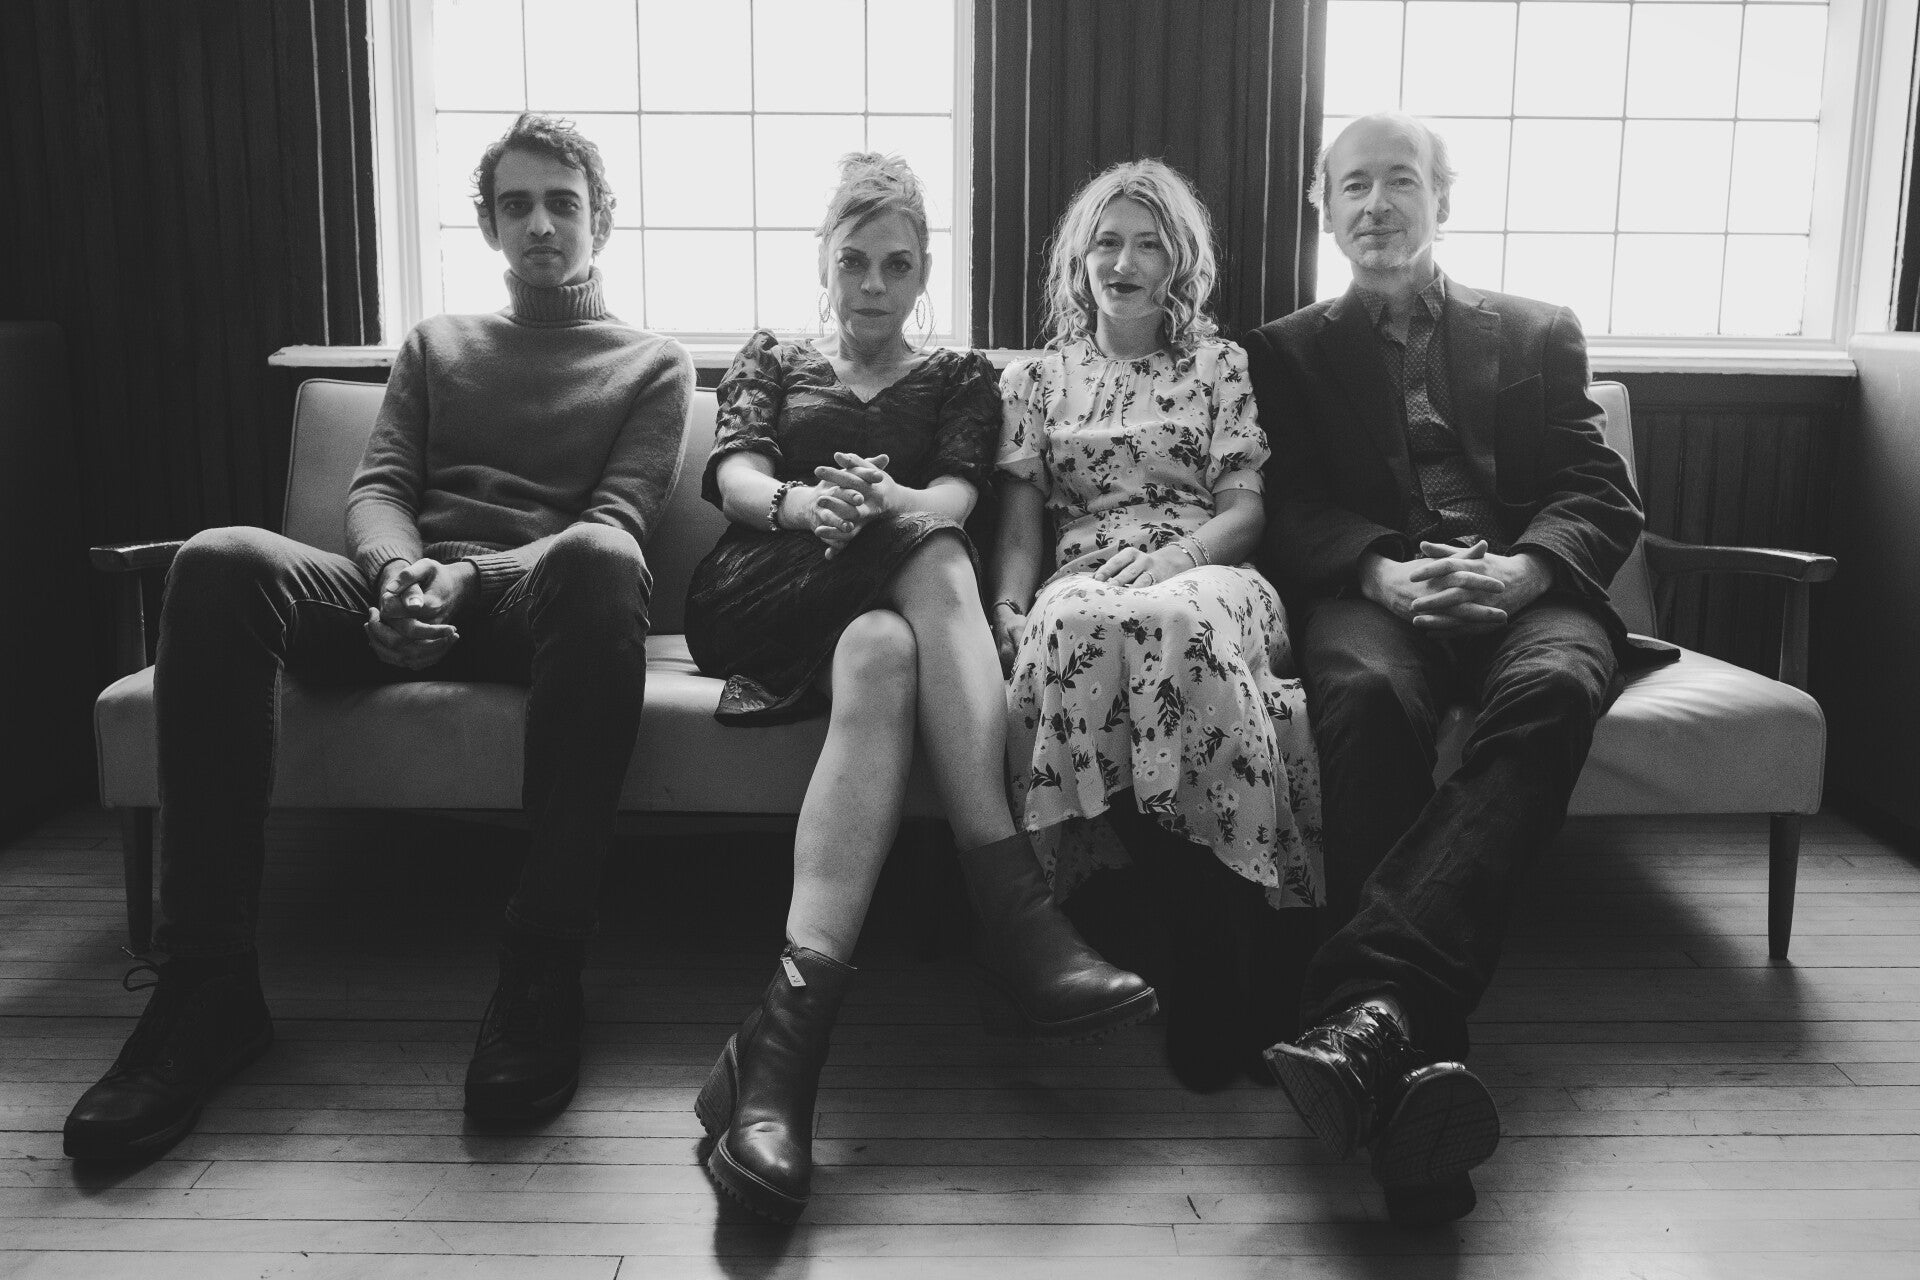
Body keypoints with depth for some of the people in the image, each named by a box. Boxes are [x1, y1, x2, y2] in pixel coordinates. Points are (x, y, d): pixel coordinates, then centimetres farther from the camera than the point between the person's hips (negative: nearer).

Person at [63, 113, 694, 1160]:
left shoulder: (651, 365, 19)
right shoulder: (436, 344, 29)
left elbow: (614, 521, 3)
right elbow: (377, 487, 15)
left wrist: (465, 577, -15)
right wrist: (401, 569, -11)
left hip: (535, 602, -3)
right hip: (407, 593, 3)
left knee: (597, 559, -40)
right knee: (217, 561, -29)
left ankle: (540, 978, -39)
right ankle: (208, 984, -29)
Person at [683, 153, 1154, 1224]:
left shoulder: (961, 376, 25)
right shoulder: (773, 360, 26)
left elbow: (955, 496, 4)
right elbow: (734, 475, 5)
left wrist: (892, 504, -23)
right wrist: (803, 503, -22)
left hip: (888, 603, 1)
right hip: (764, 597, -1)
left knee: (885, 658, -39)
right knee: (935, 565, -36)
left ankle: (792, 1028, -54)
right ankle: (1015, 910, -48)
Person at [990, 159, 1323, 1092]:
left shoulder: (1220, 366, 21)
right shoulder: (1034, 378, 24)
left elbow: (1248, 508, 11)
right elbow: (1021, 526, 15)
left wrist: (1178, 554, -12)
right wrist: (1007, 615, -7)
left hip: (1204, 575, 0)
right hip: (1079, 586, 1)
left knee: (1172, 625, -41)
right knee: (1079, 634, -41)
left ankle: (1207, 964, -39)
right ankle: (1217, 951, -37)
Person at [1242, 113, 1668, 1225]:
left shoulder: (1539, 333, 23)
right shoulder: (1289, 350, 22)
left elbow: (1603, 498, 10)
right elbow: (1291, 514, 7)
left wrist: (1525, 569, -14)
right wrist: (1381, 571, -15)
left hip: (1528, 590, 1)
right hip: (1373, 592, 0)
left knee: (1552, 688, -36)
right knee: (1366, 694, -37)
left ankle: (1371, 996, -49)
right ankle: (1422, 1046, -45)